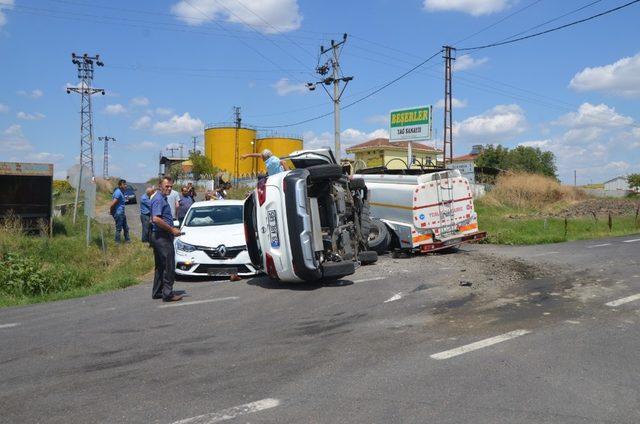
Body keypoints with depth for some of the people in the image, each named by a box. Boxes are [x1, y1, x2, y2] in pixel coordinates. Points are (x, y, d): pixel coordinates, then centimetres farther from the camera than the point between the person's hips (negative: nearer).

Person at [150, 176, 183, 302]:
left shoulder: (163, 198, 18)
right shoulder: (158, 199, -15)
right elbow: (156, 219, -27)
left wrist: (172, 229, 19)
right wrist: (172, 229, -20)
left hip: (157, 236, 11)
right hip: (162, 236, -11)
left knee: (160, 266, 15)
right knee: (169, 266, -8)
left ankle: (157, 292, 22)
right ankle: (168, 294, -5)